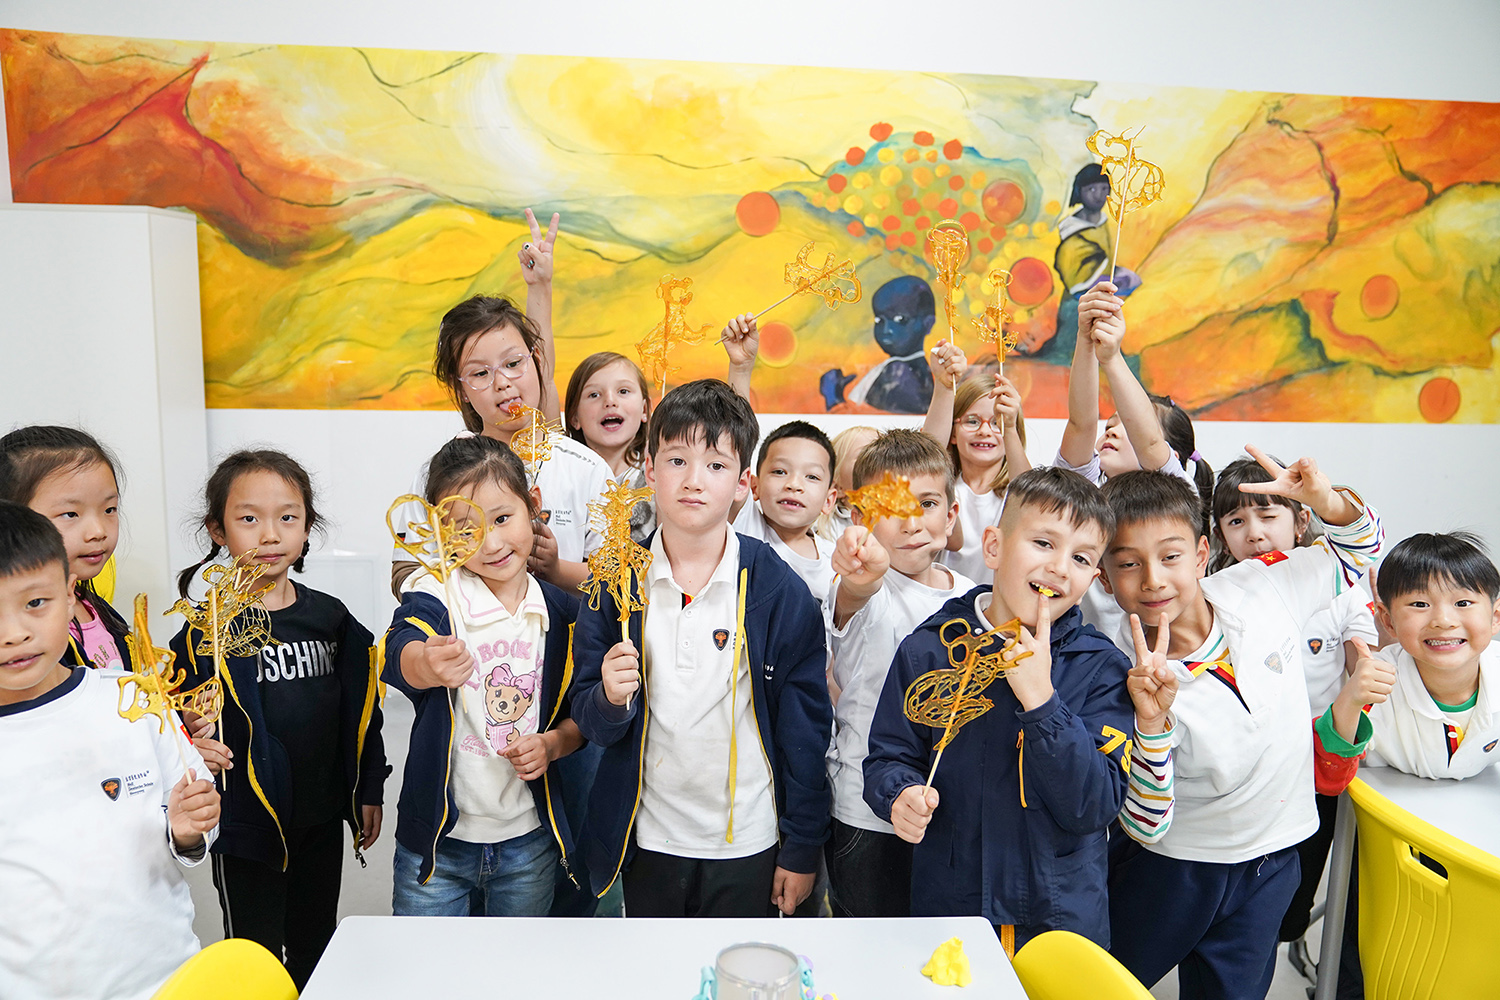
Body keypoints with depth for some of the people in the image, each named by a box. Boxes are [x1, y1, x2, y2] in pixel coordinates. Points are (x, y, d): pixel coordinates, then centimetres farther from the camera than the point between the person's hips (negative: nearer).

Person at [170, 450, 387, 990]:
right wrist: (195, 747, -29)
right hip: (247, 824, -4)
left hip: (323, 820, 4)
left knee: (316, 953, 19)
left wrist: (369, 792, 10)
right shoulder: (208, 627, -11)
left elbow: (361, 710, 8)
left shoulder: (331, 617, 1)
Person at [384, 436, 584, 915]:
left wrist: (552, 744, -12)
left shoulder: (564, 612, -1)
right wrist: (427, 664, -56)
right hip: (437, 840, -2)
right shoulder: (436, 594, -11)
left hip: (530, 844, 3)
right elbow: (398, 653, -33)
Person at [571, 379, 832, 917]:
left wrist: (802, 848, -2)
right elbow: (591, 721, 1)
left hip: (746, 847, -1)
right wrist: (610, 699, -22)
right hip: (647, 841, 2)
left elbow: (805, 726, -5)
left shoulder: (779, 590, -10)